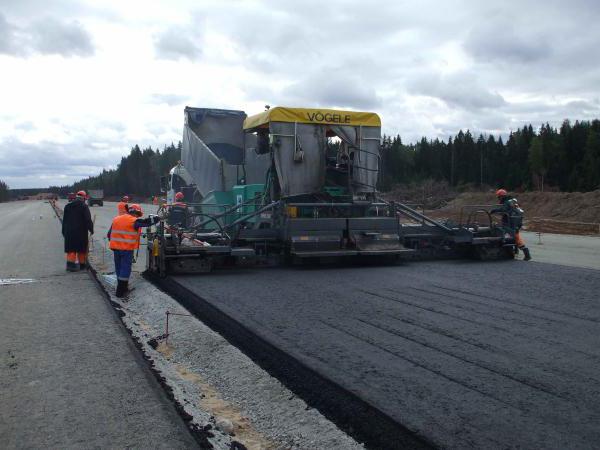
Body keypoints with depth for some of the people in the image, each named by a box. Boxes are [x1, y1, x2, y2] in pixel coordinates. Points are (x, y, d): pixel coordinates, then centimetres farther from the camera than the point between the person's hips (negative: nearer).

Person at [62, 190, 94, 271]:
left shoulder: (67, 206, 10)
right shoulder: (84, 206, -7)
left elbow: (64, 220, 14)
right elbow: (88, 219, -13)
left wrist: (64, 232, 18)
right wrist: (91, 229, -3)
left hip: (69, 232, 4)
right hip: (81, 232, -3)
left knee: (71, 249, 6)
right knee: (81, 249, 8)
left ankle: (70, 264, -5)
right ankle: (82, 264, 17)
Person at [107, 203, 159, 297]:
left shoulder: (116, 219, 12)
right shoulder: (134, 221, -10)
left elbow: (109, 234, 16)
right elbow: (148, 222, -10)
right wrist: (154, 217, 11)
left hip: (116, 247, 7)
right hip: (127, 249, -7)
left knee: (119, 267, 17)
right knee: (125, 268, 0)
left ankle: (122, 287, 30)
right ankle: (120, 291, 0)